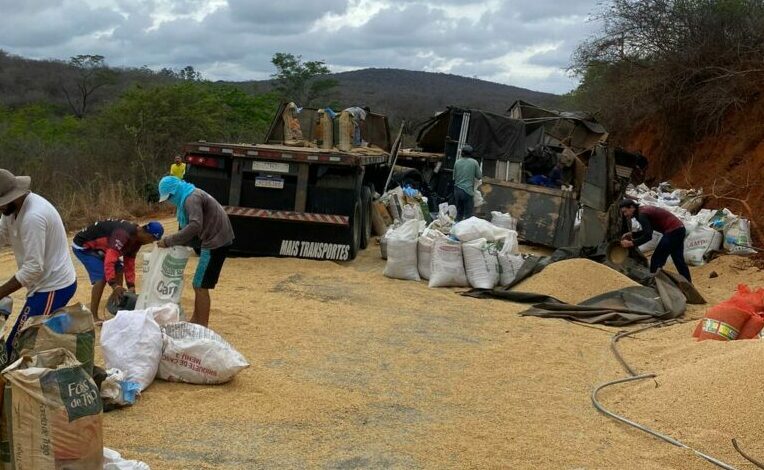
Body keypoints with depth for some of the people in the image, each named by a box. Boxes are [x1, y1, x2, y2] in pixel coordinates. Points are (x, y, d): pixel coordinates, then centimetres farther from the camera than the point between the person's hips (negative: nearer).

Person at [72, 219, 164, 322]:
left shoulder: (136, 239, -2)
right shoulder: (123, 235, -34)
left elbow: (129, 263, 4)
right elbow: (109, 260, -40)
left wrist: (131, 285, -1)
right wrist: (114, 285, -43)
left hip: (96, 246, 10)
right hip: (83, 245, -10)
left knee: (119, 269, 6)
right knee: (101, 277, -19)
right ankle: (93, 317, -14)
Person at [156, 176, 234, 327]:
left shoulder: (192, 198, -17)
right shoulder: (189, 197, 15)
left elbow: (195, 226, -31)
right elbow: (190, 226, 16)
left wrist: (169, 241, -26)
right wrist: (174, 242, 2)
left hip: (217, 241, -10)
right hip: (213, 240, 10)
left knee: (201, 286, -7)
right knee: (199, 285, 17)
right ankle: (195, 321, 26)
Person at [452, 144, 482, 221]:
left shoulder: (457, 162, 5)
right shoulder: (474, 162, -4)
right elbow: (479, 176, 2)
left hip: (457, 190, 4)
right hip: (468, 191, -4)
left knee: (459, 212, 14)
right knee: (468, 214, 0)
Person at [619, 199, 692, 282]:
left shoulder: (642, 215, -17)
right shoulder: (643, 210, 12)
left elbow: (648, 236, -23)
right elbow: (647, 231, 23)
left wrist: (631, 243, -20)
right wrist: (632, 234, 13)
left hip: (673, 231, -10)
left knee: (656, 260, -2)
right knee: (678, 260, 20)